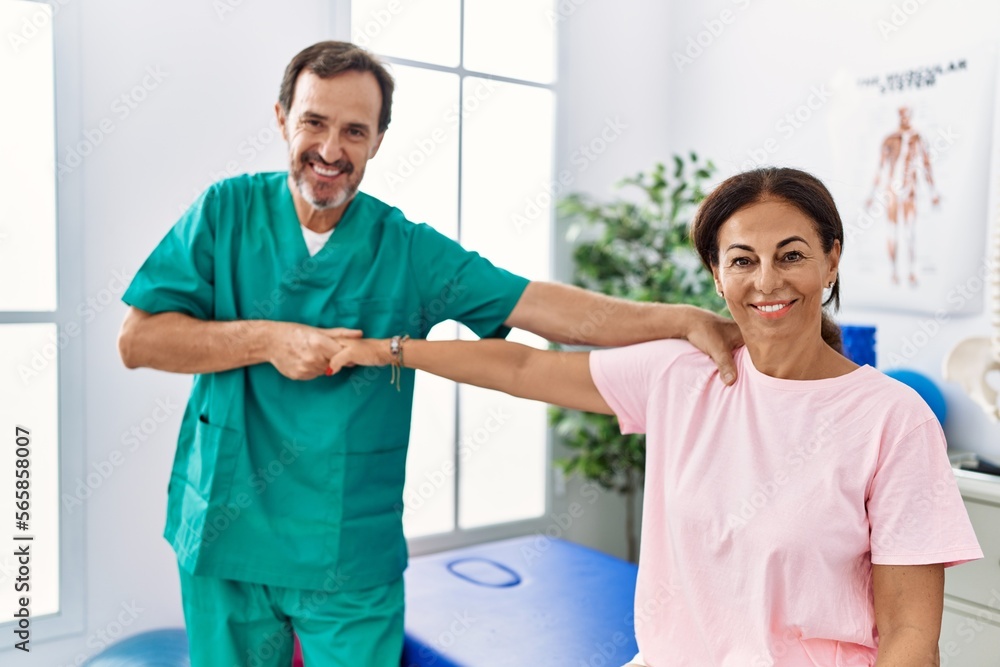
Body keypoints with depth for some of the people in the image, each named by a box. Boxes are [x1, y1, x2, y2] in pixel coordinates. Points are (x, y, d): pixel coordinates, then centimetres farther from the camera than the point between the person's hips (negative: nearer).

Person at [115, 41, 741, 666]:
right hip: (224, 541, 1)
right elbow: (137, 340, -5)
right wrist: (268, 340, -18)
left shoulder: (411, 251, -5)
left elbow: (542, 305, -13)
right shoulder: (227, 211, -2)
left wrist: (684, 319, -24)